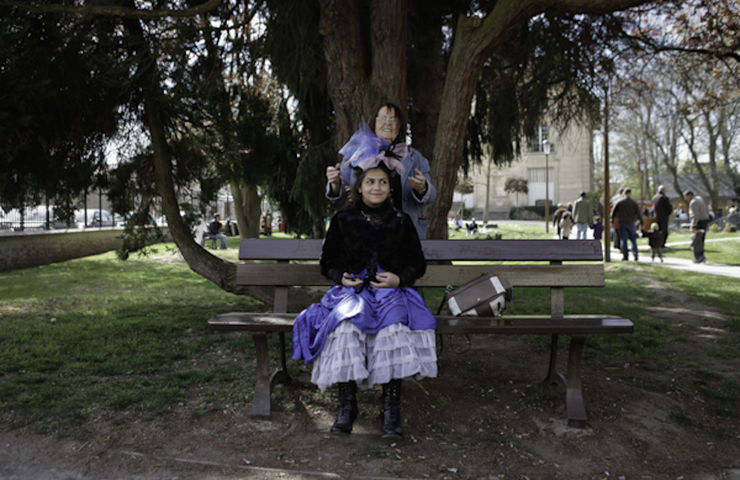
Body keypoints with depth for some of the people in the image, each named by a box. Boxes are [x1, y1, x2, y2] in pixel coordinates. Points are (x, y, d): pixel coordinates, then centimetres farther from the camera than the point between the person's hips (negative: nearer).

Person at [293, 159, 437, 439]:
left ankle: (391, 408, -25)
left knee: (393, 328, -34)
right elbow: (327, 262, 17)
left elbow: (418, 264, 15)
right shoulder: (343, 220, 11)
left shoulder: (401, 222, 12)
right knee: (345, 328, -33)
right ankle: (347, 405, -24)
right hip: (352, 290, 0)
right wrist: (342, 278, -4)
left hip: (391, 292, 0)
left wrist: (399, 279, -5)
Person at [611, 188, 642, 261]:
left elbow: (613, 212, 0)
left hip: (621, 223, 0)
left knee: (623, 240, 2)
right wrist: (641, 223, 8)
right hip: (631, 223, 0)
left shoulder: (619, 202, 0)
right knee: (633, 240, 9)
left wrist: (613, 222, 8)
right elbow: (639, 214, 0)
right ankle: (635, 255, -2)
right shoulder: (634, 203, 0)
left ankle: (625, 256, 0)